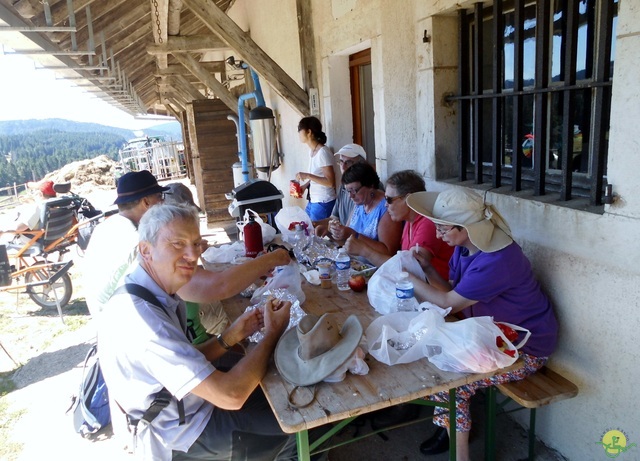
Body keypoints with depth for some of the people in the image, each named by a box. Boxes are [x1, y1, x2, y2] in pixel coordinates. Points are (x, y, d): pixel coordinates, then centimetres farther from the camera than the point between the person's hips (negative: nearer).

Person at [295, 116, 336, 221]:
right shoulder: (311, 150, 7)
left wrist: (307, 176, -26)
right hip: (313, 201, 8)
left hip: (324, 203, -8)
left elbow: (330, 182, -22)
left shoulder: (323, 152, -18)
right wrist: (304, 186, 4)